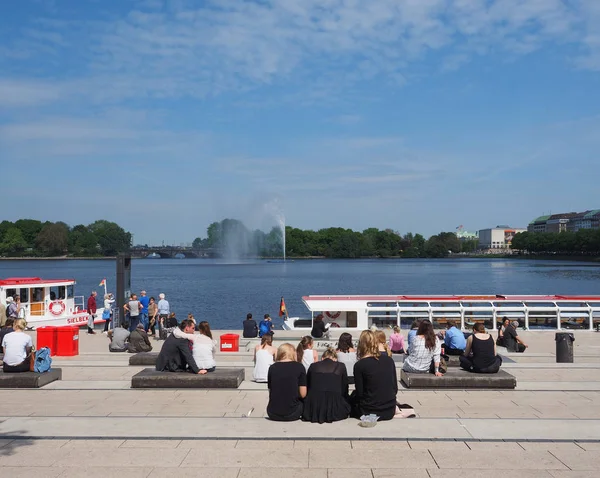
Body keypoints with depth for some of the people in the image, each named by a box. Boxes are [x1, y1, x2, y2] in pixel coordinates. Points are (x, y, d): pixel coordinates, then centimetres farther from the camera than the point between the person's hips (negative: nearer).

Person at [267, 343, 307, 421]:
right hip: (291, 415, -2)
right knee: (303, 402, 25)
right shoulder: (299, 367, -5)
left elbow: (270, 391, 9)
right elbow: (303, 394, -6)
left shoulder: (272, 368, 1)